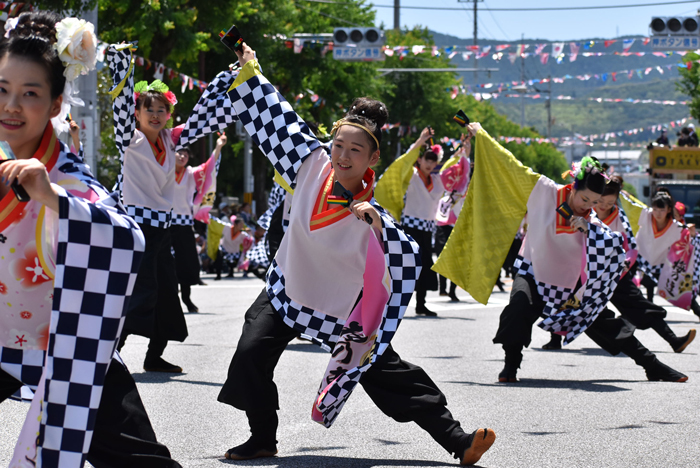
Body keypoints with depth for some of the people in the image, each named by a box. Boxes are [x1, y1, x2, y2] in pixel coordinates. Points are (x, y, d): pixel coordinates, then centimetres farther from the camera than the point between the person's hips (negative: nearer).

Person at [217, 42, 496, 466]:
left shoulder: (370, 215, -25)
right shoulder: (314, 166, -14)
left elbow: (409, 263, -31)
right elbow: (276, 117, -2)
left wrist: (379, 226, -44)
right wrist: (250, 69, 5)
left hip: (342, 313, -4)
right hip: (287, 291, 4)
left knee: (394, 376, -3)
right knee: (251, 354, -12)